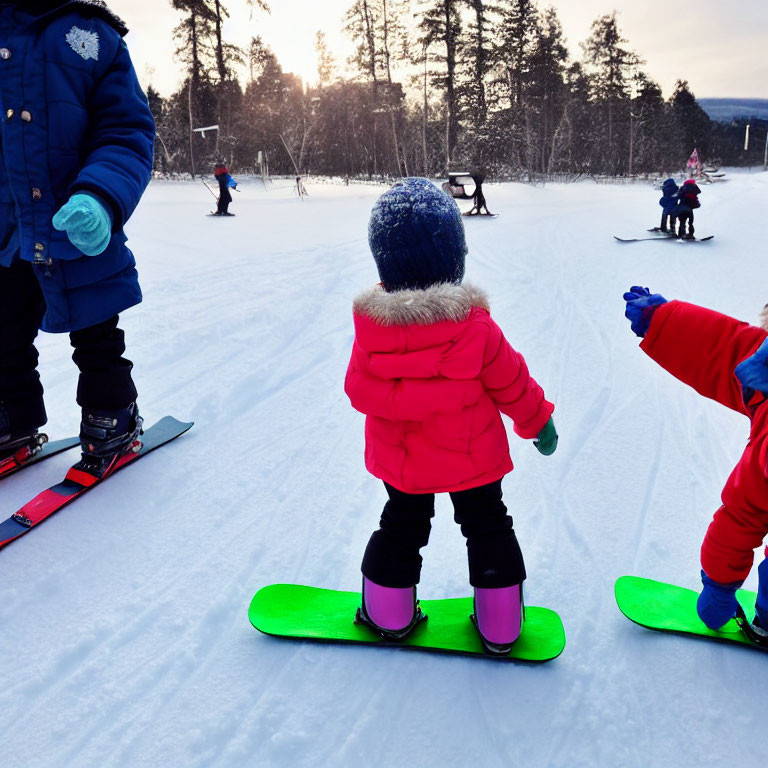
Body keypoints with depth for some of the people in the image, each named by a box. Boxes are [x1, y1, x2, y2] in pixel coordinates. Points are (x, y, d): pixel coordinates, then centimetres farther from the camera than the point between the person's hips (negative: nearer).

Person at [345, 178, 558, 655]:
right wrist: (539, 421, 7)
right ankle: (500, 626, 32)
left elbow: (359, 390, -7)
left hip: (403, 461, 2)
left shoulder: (372, 326, -19)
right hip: (475, 456, -1)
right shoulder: (476, 326, -24)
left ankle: (390, 616, 38)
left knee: (401, 527, 23)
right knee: (488, 527, 20)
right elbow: (512, 383, -11)